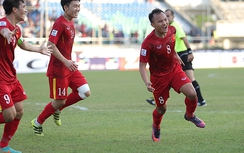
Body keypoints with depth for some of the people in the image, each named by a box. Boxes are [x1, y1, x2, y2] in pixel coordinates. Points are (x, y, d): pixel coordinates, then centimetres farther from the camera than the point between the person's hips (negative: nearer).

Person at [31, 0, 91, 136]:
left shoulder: (70, 23, 10)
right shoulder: (60, 23, -18)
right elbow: (51, 45, -24)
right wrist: (66, 61, -28)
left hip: (69, 67, 8)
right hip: (58, 69, -8)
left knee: (85, 92, -2)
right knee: (60, 101, -2)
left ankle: (57, 109, 16)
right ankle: (37, 123, 20)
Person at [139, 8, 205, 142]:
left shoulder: (172, 30, -11)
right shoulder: (148, 43, -29)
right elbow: (142, 65, -24)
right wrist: (147, 83, -37)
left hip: (174, 69, 4)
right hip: (158, 76, -4)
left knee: (192, 94, -14)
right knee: (162, 108, 7)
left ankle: (190, 115, 20)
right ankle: (156, 128, 42)